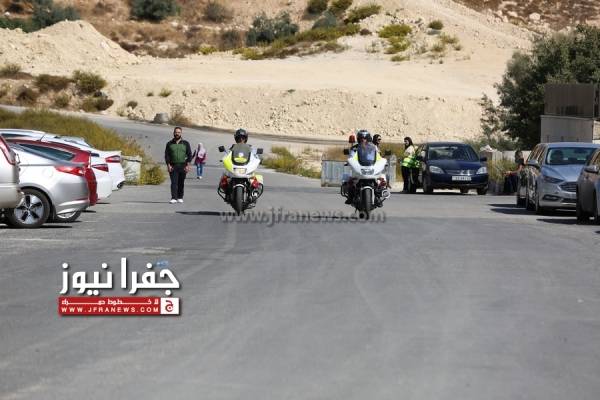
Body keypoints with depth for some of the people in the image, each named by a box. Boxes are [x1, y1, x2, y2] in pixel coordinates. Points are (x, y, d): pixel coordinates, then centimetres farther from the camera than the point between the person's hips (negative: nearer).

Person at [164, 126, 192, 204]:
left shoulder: (185, 143, 8)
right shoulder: (169, 144, 9)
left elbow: (189, 155, 6)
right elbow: (166, 155, 6)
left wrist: (187, 165, -4)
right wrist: (168, 165, -6)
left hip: (182, 166, 1)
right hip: (173, 167, -1)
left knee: (181, 183, 5)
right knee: (174, 183, -10)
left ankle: (180, 197, 15)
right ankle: (174, 198, -16)